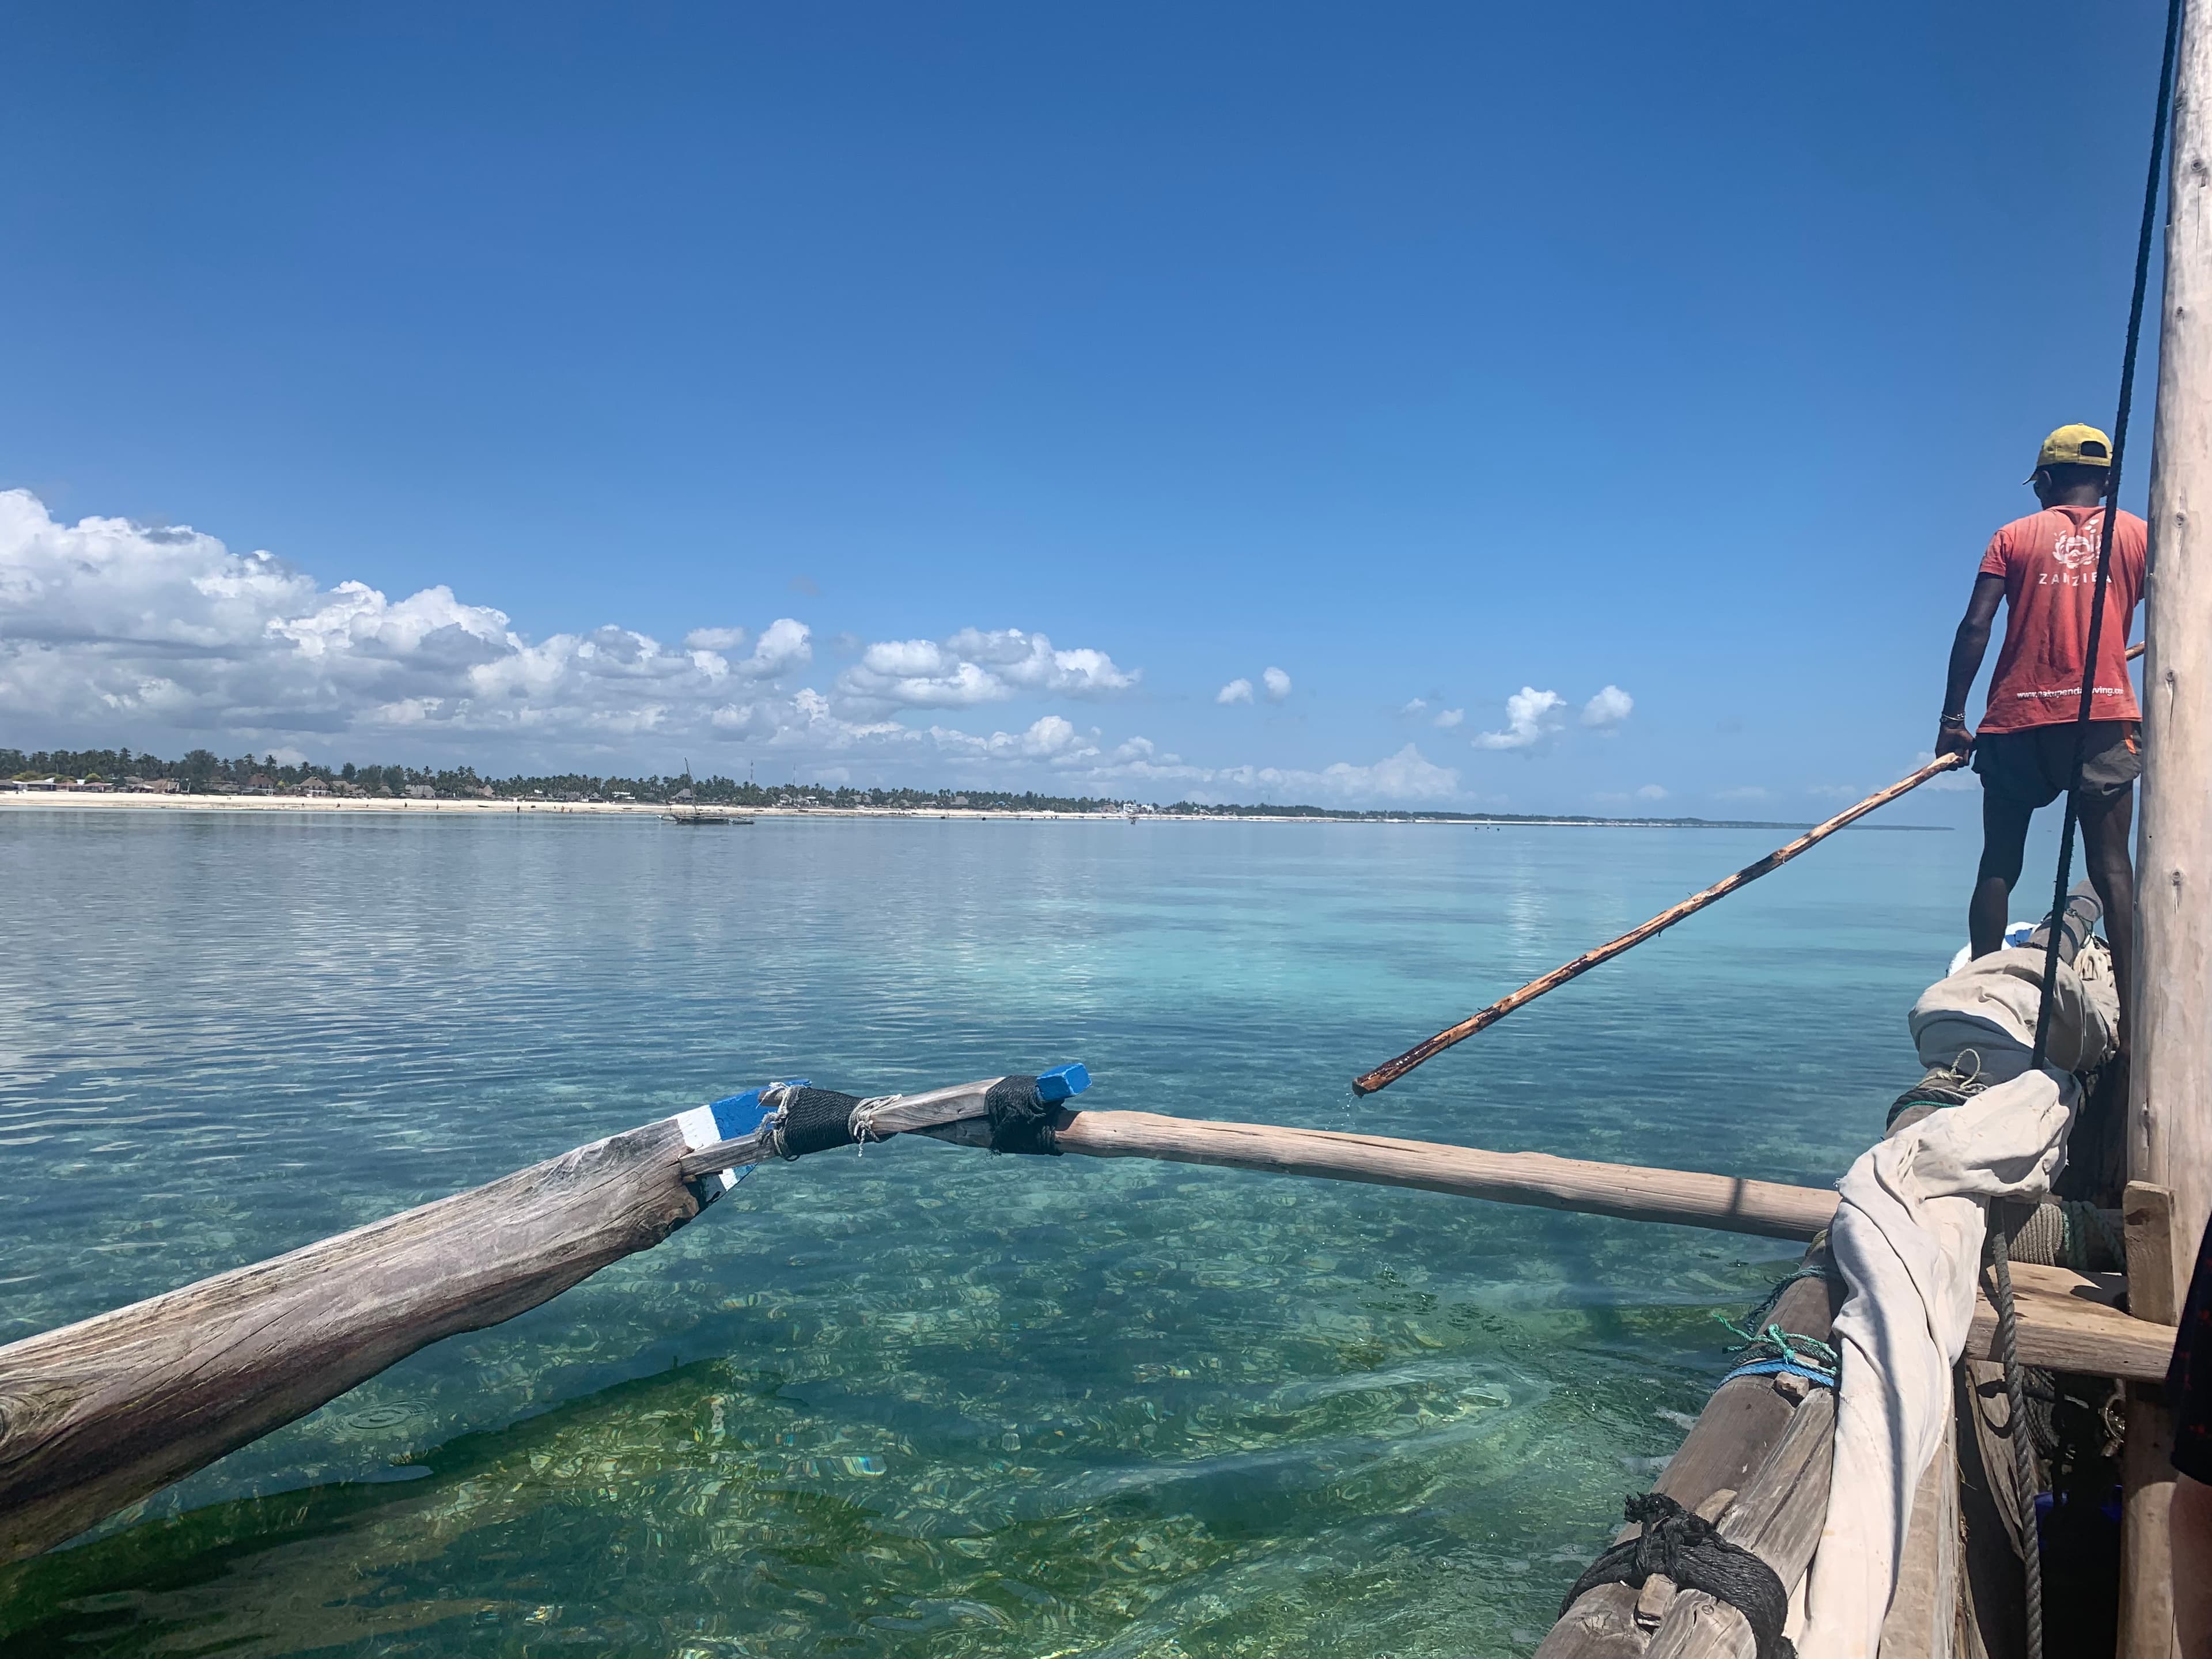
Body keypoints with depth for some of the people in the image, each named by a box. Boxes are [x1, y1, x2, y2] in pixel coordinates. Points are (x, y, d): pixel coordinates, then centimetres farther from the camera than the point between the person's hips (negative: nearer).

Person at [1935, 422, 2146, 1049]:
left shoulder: (2014, 536, 9)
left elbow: (1976, 627, -2)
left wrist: (1952, 718, 0)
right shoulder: (2137, 534, 11)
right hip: (2104, 716, 0)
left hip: (2016, 720, 0)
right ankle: (2131, 1015, -12)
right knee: (2111, 866, -3)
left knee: (1998, 865, 6)